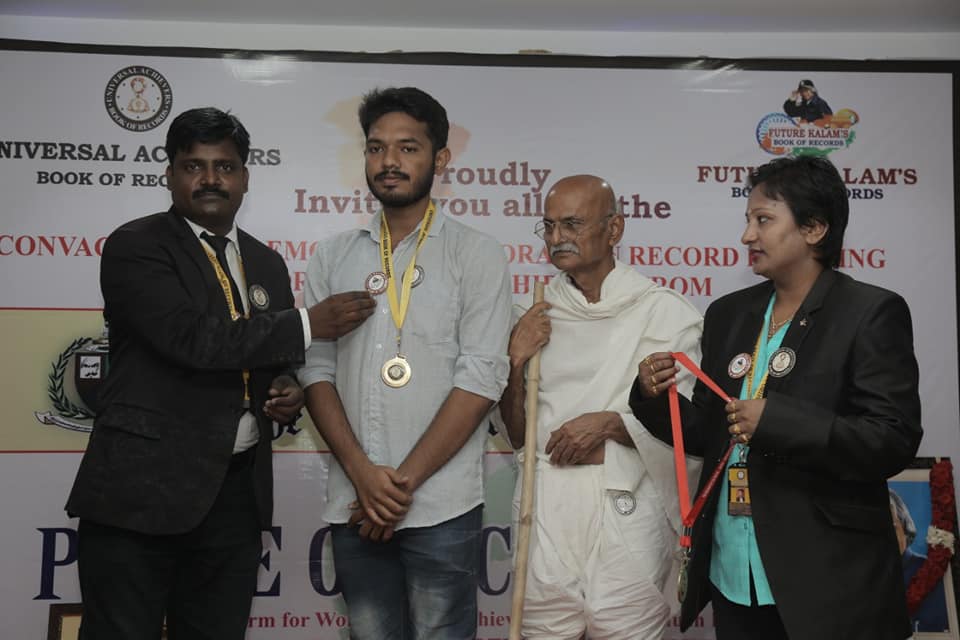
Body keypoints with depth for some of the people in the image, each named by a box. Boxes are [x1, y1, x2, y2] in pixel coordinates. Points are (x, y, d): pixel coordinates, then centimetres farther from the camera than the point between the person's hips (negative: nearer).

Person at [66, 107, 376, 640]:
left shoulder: (266, 263, 14)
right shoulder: (134, 247, -6)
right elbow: (192, 338, -21)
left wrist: (288, 392, 0)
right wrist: (308, 324, -15)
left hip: (236, 492, 6)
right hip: (142, 487, -5)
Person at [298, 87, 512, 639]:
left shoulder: (476, 254, -1)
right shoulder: (334, 256, 9)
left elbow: (480, 380, -8)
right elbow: (317, 369, 5)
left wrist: (405, 480, -11)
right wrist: (363, 474, -8)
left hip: (441, 509, -3)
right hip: (355, 505, 3)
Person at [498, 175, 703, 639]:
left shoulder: (666, 312, -3)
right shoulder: (535, 316, 9)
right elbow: (518, 436, 12)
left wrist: (609, 424, -15)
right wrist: (516, 363, -3)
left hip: (626, 508, -3)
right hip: (546, 504, 3)